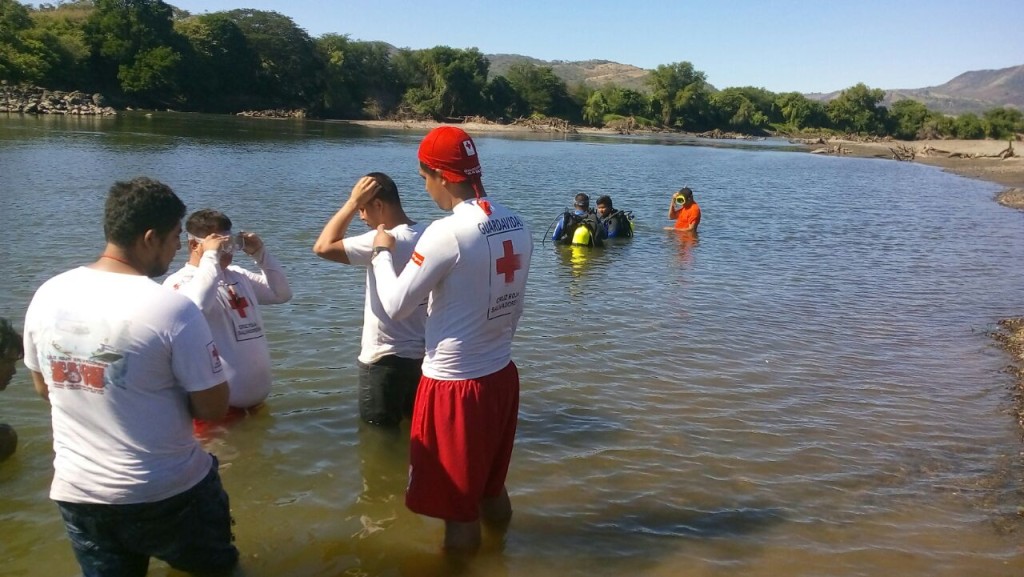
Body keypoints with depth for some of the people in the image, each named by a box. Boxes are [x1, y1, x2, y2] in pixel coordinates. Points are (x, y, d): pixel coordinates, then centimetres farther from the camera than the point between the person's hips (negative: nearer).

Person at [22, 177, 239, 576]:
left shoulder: (47, 296, -5)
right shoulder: (174, 309, -23)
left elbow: (44, 388, 10)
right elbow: (214, 409, -16)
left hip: (76, 494, 5)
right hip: (168, 494, -5)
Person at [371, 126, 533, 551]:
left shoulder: (447, 233, -21)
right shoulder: (517, 226, 1)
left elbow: (396, 306, -13)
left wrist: (383, 252, 2)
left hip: (455, 385, -8)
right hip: (501, 375, 8)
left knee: (457, 506, 10)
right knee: (491, 488, 26)